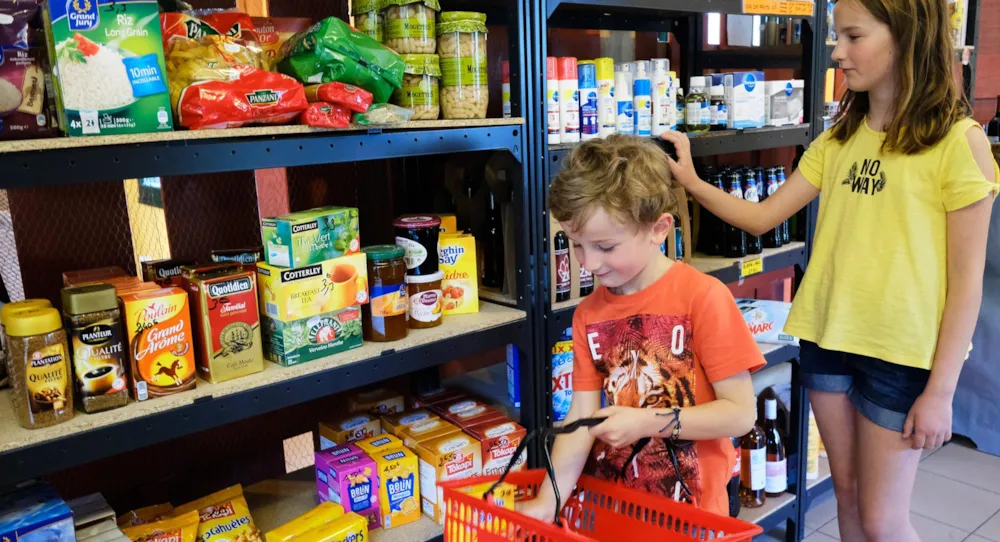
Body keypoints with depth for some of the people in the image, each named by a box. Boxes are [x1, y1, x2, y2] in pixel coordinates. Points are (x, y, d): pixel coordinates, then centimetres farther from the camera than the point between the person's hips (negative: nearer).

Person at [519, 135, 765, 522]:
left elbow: (741, 413, -15)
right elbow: (581, 416, -5)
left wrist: (647, 422, -22)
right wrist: (548, 501, -15)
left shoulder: (703, 297, -17)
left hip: (690, 509, -4)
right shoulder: (588, 313, -3)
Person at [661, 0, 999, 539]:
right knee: (848, 496, 18)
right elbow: (762, 217, 5)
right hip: (827, 336, 5)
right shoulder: (839, 139, 6)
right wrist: (690, 180, -8)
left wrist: (941, 390, -11)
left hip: (901, 352, -5)